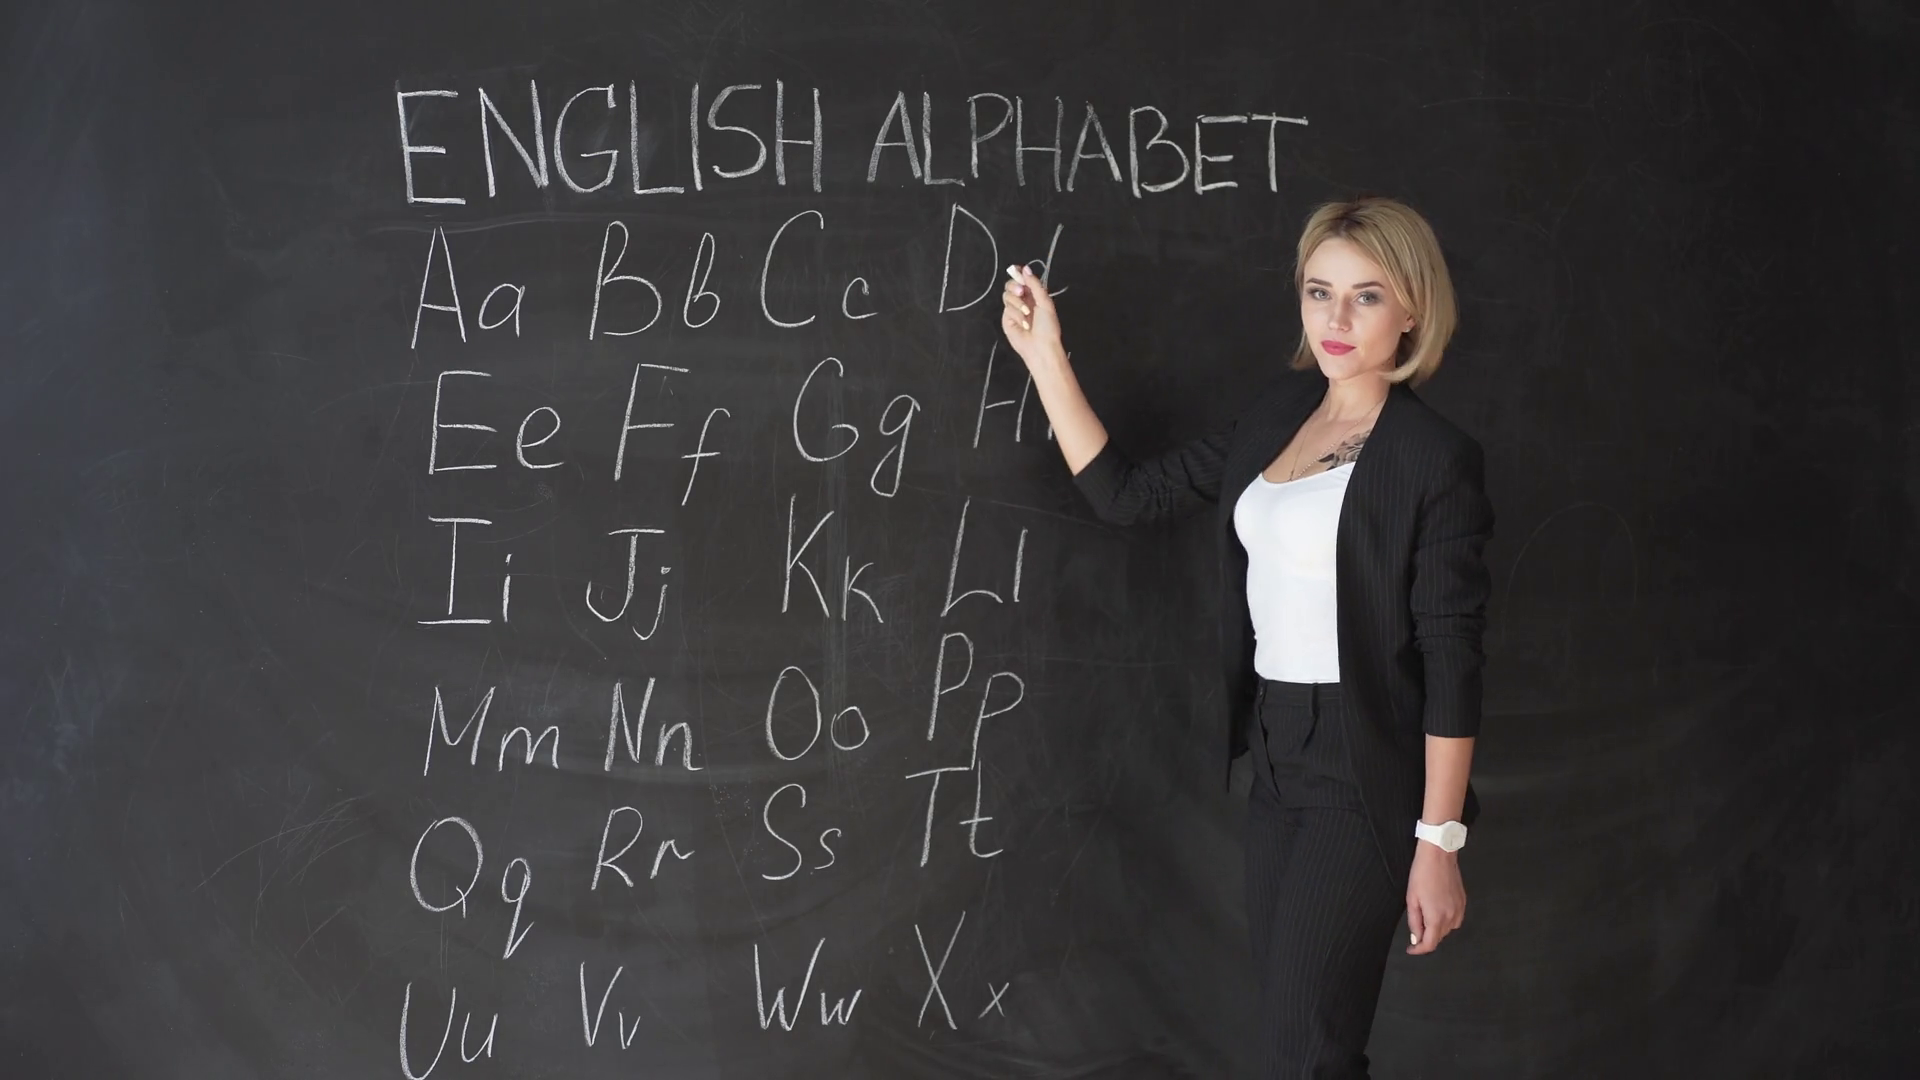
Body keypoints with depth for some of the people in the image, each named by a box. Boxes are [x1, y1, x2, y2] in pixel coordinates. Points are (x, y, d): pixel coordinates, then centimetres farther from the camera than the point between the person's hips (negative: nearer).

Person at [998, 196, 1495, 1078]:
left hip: (1364, 776, -7)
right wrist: (1045, 358, 5)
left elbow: (1451, 659, -13)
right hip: (1276, 758, 7)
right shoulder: (1282, 410, 8)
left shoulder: (1434, 459, -12)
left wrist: (1440, 841, -15)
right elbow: (1129, 493, 11)